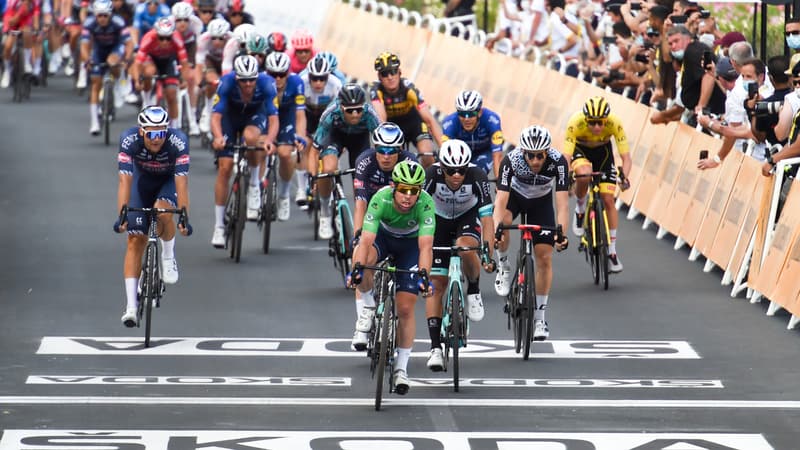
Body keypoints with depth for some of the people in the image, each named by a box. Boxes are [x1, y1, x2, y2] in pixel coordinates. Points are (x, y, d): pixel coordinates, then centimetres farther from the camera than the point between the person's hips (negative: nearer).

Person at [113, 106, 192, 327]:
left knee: (162, 212, -34)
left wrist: (184, 217, -45)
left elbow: (181, 182, -38)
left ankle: (168, 256, -4)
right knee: (135, 240, -9)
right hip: (143, 179, 1)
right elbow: (125, 181, -35)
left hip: (169, 180, -1)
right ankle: (131, 305, -8)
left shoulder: (178, 141, -35)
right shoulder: (129, 140, -32)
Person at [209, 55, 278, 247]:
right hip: (230, 116, 0)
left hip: (255, 115, 0)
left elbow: (274, 118, -35)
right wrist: (218, 137, -56)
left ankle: (254, 183, -10)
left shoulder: (266, 83, -32)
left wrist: (269, 139, -55)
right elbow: (216, 115, -36)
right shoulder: (227, 82, -33)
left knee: (250, 136, -37)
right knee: (225, 168, -10)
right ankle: (219, 226, 0)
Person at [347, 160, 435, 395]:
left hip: (410, 243, 0)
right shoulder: (381, 199, -35)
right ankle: (369, 306, -8)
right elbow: (366, 241, -41)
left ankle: (401, 367, 8)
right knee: (360, 258, -36)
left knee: (405, 308, -7)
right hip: (383, 235, 0)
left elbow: (425, 246, -42)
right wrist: (357, 268, -58)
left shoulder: (426, 204, -35)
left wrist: (423, 275, -59)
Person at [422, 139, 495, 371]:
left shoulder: (477, 176, -30)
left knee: (466, 248, -36)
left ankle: (474, 291, -6)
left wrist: (488, 252, -41)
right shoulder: (432, 175, -30)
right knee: (436, 285, -7)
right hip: (439, 221, 1)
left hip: (468, 217, -1)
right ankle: (436, 347, -3)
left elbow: (486, 216, -32)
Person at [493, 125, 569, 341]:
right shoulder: (511, 160, -35)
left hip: (541, 202, 1)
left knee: (544, 258, -6)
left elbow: (562, 202, -37)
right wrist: (497, 230, -56)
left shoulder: (558, 161, -34)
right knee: (502, 221, -36)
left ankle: (539, 317, 7)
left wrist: (561, 233, -52)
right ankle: (503, 266, -7)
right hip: (514, 195, -1)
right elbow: (500, 201, -40)